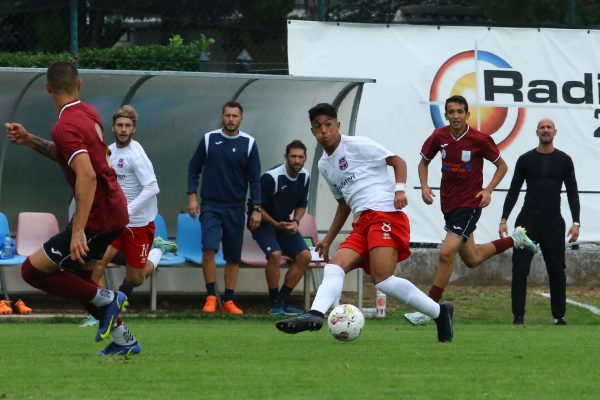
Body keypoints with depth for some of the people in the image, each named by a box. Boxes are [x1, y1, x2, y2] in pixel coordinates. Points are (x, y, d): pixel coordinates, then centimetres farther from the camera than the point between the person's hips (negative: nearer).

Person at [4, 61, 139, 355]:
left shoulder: (65, 127, -20)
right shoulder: (89, 113, 8)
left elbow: (87, 176, -31)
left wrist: (78, 232, -32)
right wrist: (30, 141, 12)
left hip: (98, 217, -9)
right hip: (114, 209, 9)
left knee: (32, 270, -4)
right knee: (78, 275, 24)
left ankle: (105, 299, -2)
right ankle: (123, 341, 24)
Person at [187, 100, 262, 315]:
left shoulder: (249, 144, 0)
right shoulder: (209, 139, 0)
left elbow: (254, 178, 3)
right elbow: (194, 168, 8)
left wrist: (256, 209, -1)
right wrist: (192, 196, -1)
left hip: (235, 208, 1)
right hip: (211, 205, -1)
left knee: (233, 256, 4)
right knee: (209, 249, -17)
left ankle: (228, 301, 13)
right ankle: (211, 297, -8)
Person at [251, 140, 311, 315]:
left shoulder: (304, 177, -3)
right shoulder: (271, 177, -25)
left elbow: (302, 205, 11)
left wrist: (295, 222, -9)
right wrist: (277, 225, -25)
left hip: (285, 223, 7)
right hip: (264, 222, -7)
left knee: (304, 256, -9)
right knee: (275, 254, -30)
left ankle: (283, 300, 2)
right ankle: (274, 303, -14)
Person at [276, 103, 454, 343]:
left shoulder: (357, 145, 2)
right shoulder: (324, 165, 23)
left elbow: (397, 161, 2)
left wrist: (399, 189, -14)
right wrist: (328, 239, 28)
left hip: (385, 213, -8)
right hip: (362, 223, 8)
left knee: (382, 280, -23)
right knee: (335, 266, -15)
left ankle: (439, 313, -11)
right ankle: (315, 315, -34)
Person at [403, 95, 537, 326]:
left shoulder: (480, 140, -13)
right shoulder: (439, 137, -3)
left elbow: (502, 166, 0)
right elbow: (424, 162, 14)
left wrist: (488, 190, -13)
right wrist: (424, 186, -3)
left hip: (470, 204, -6)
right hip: (448, 203, 6)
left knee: (446, 254, -18)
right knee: (472, 260, 18)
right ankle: (515, 240, 42)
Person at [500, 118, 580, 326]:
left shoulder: (564, 160, 5)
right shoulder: (525, 159, 4)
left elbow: (572, 192, 4)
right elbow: (513, 192, 7)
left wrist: (576, 223, -5)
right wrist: (504, 219, -1)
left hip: (553, 221, 0)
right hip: (527, 220, 0)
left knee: (557, 270, 4)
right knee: (520, 269, -6)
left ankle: (559, 315, 13)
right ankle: (518, 316, -1)